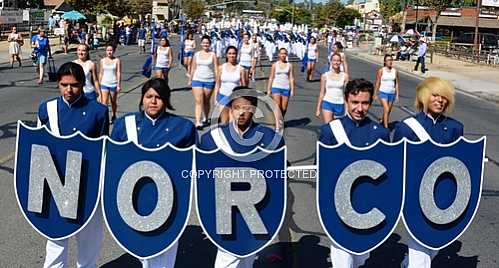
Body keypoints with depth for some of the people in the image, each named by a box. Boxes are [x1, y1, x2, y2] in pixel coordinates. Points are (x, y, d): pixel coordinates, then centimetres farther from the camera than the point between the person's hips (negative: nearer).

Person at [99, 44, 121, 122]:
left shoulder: (117, 61, -5)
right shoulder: (102, 60, 3)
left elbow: (118, 73, -6)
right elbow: (101, 73, 9)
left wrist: (119, 85, -10)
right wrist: (99, 84, 9)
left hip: (113, 84, -1)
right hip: (104, 84, 1)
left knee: (113, 102, 14)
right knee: (104, 102, -11)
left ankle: (114, 116, 35)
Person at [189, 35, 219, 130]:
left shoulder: (213, 55, 0)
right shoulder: (197, 54, 7)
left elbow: (216, 69, -1)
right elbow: (193, 68, 13)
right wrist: (190, 80, 13)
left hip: (209, 81, -1)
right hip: (197, 80, 1)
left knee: (206, 101, 11)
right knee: (198, 101, -10)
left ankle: (205, 119, 30)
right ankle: (198, 122, -16)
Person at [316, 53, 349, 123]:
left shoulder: (345, 76, 1)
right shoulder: (325, 75, 1)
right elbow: (322, 93, 6)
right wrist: (318, 109, 6)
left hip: (340, 105, 1)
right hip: (327, 103, -1)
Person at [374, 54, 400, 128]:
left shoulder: (395, 71, 3)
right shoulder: (381, 71, -4)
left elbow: (397, 84, 6)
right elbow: (377, 83, -1)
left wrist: (397, 95, 4)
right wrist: (375, 94, -2)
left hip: (392, 93, 4)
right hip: (383, 92, -4)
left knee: (388, 111, 12)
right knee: (386, 110, -16)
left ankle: (382, 121, 35)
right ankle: (386, 127, -14)